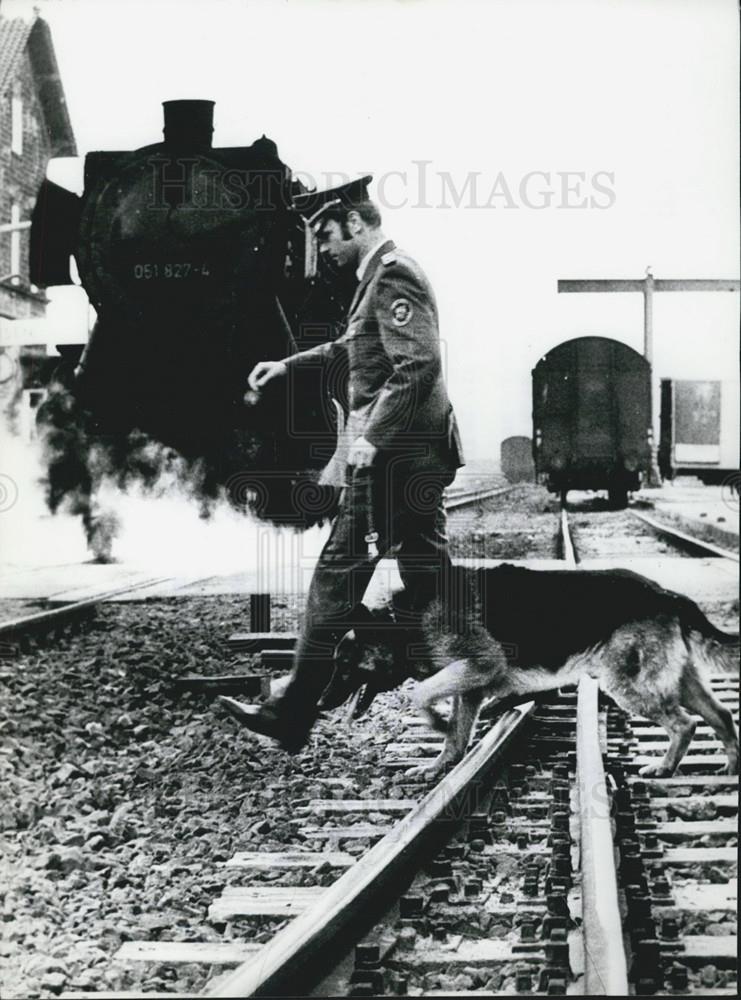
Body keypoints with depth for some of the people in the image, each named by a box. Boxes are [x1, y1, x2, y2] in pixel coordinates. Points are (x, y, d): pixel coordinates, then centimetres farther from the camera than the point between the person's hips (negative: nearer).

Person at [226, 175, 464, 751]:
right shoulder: (385, 274, 16)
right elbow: (354, 347, 32)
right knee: (426, 571, 12)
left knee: (339, 571, -5)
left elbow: (419, 366, -25)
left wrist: (371, 438, -25)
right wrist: (288, 365, 31)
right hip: (417, 453, 10)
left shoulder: (391, 276, -15)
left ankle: (295, 714, 0)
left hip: (391, 454, -10)